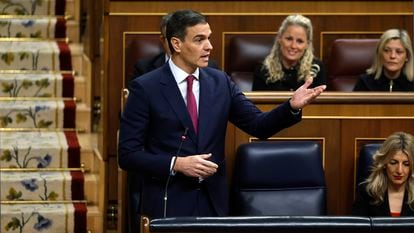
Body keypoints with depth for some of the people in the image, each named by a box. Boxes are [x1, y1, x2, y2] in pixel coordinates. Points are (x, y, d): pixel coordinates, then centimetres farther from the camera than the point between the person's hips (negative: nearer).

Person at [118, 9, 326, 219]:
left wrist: (293, 106, -13)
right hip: (168, 204, -4)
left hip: (213, 202, 4)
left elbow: (259, 126, 3)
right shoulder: (145, 88, -8)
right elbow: (127, 155, -9)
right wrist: (177, 164, -19)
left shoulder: (220, 82, 6)